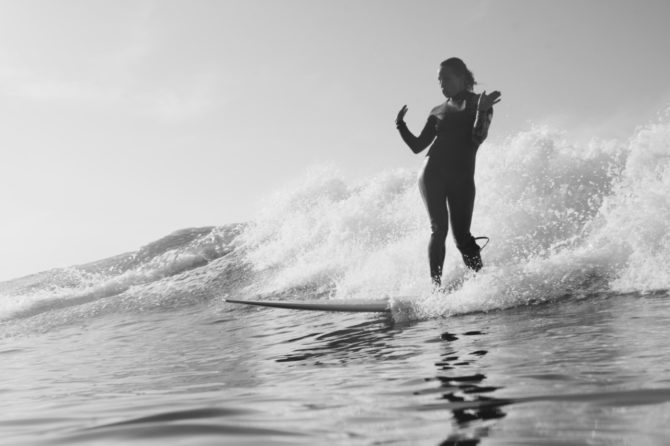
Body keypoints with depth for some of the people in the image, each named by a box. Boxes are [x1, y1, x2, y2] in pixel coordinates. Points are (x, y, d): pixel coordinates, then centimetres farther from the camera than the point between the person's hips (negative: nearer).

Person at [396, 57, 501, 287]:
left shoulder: (480, 103, 8)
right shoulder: (438, 111, 17)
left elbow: (477, 139, -8)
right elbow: (417, 146, 15)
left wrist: (482, 110, -20)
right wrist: (401, 125, 4)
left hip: (462, 177, -2)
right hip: (433, 173, 2)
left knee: (462, 235, -9)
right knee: (439, 228, -11)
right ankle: (436, 284, -14)